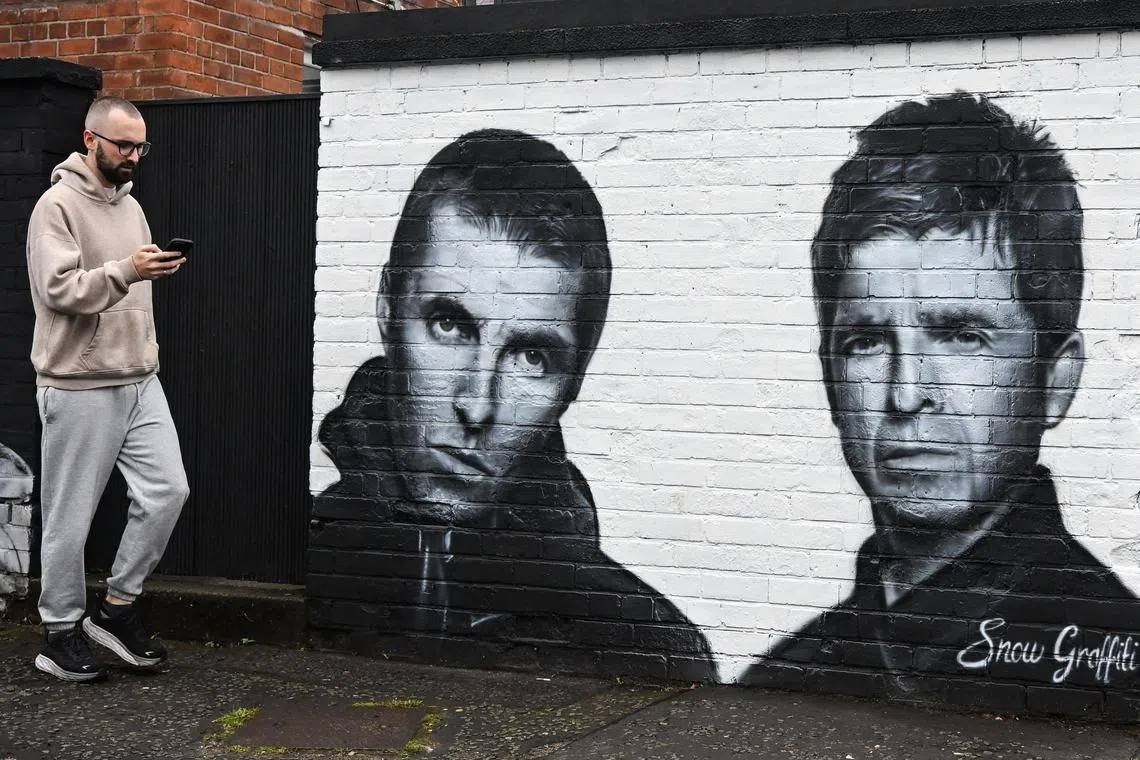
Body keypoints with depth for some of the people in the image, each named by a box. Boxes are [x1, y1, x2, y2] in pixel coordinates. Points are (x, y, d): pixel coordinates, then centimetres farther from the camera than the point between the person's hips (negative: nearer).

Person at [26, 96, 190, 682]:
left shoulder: (129, 204, 15)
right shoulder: (58, 205, -9)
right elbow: (58, 288, -19)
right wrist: (126, 270, -30)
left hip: (139, 381, 7)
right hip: (79, 388, -7)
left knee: (167, 490, -1)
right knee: (70, 517, 1)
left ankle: (117, 608, 14)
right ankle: (61, 633, 15)